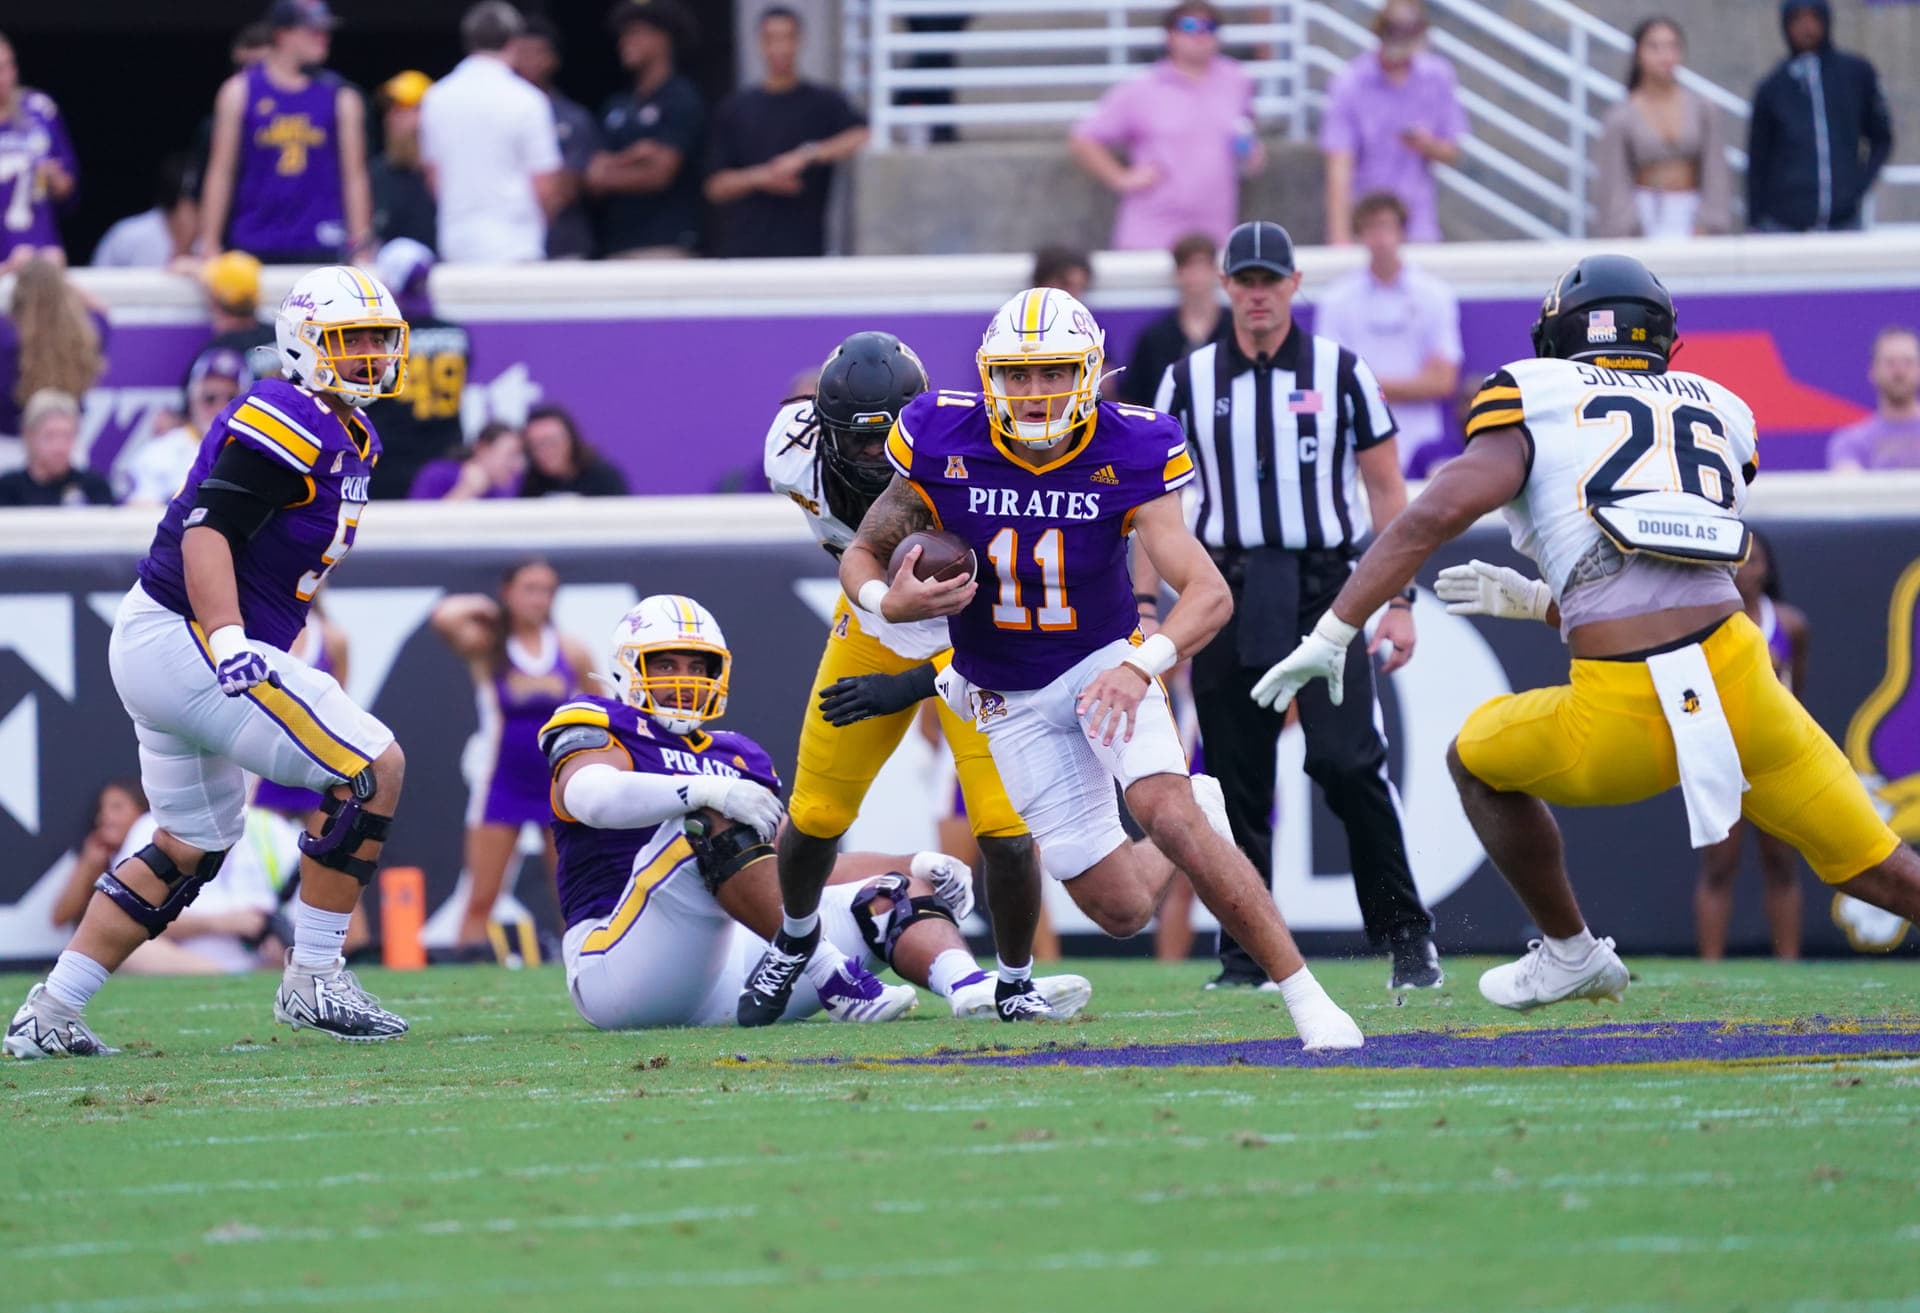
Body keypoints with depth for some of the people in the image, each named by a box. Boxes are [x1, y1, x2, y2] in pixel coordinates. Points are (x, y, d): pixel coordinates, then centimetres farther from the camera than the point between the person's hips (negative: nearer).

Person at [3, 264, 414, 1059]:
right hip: (185, 641, -11)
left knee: (194, 844, 20)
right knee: (371, 770, -12)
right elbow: (209, 529, -24)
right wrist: (229, 639, -33)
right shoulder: (289, 424, -15)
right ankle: (312, 983, -5)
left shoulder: (350, 439, 16)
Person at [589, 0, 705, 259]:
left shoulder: (682, 100, -2)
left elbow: (659, 174, -9)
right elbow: (595, 176, 9)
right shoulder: (617, 107, 18)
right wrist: (631, 158, -10)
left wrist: (608, 175, 3)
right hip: (616, 244, 7)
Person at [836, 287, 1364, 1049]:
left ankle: (1303, 993, -19)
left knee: (1168, 815, -30)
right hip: (1012, 700, 2)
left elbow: (1209, 593, -27)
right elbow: (862, 556, -2)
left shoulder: (1127, 456, -19)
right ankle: (1201, 812, 36)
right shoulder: (943, 445, -16)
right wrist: (891, 601, -26)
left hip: (1104, 663, -2)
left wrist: (1141, 666, -45)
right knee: (1123, 910, 0)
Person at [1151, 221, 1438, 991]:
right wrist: (1144, 603, 3)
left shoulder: (1340, 372, 4)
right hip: (1227, 594, 2)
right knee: (1237, 778, 3)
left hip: (1322, 589, -2)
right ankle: (1245, 953, 11)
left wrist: (1399, 602, 0)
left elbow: (1386, 489, 6)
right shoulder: (1189, 381, 8)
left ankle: (1405, 935, -4)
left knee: (1348, 763, -14)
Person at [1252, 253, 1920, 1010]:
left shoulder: (1534, 401, 10)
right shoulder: (1716, 415, 24)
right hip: (1744, 690, 3)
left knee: (1476, 761, 28)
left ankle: (1570, 955, 37)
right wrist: (1531, 601, 36)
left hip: (1623, 721, -3)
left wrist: (1334, 633, -5)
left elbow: (1439, 512, -7)